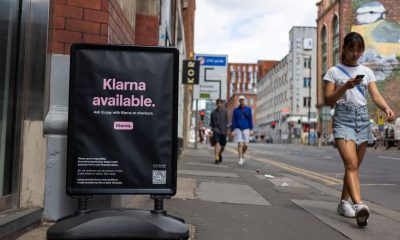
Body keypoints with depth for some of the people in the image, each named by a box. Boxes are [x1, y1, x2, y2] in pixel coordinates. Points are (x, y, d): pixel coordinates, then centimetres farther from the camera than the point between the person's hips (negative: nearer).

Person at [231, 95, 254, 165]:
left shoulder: (248, 109, 4)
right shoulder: (235, 110, 2)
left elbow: (250, 119, 3)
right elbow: (233, 121, 1)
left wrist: (251, 129, -4)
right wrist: (233, 130, -6)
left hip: (246, 129, 1)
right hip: (238, 129, -1)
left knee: (245, 145, 2)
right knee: (240, 144, -12)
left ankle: (242, 155, 29)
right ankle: (240, 159, -7)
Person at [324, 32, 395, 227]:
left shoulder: (367, 72, 13)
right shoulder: (334, 71, 3)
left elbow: (375, 96, 2)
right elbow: (328, 100, -3)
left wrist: (387, 108, -18)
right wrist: (345, 87, -18)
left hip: (363, 119, 5)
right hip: (343, 118, -4)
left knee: (354, 166, 9)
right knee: (351, 164, -20)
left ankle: (344, 202, 21)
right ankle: (359, 205, -32)